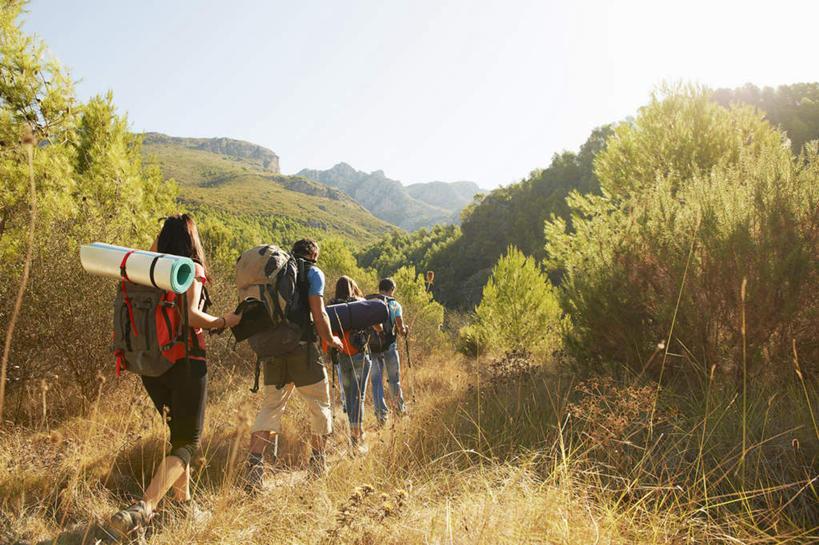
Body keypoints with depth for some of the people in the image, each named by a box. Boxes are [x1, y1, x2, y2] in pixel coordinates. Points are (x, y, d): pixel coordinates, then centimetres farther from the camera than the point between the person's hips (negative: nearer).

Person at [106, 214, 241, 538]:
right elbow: (188, 314, -21)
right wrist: (224, 322, -7)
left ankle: (183, 500, 27)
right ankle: (142, 509, -17)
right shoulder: (191, 269, -9)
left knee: (178, 433, 23)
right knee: (187, 443, 0)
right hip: (186, 362, -7)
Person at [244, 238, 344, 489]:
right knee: (320, 404, 12)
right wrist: (331, 340, 4)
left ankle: (254, 462, -3)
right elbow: (318, 314, -12)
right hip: (302, 348, -5)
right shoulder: (312, 272, -1)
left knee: (270, 406, 10)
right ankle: (318, 463, 20)